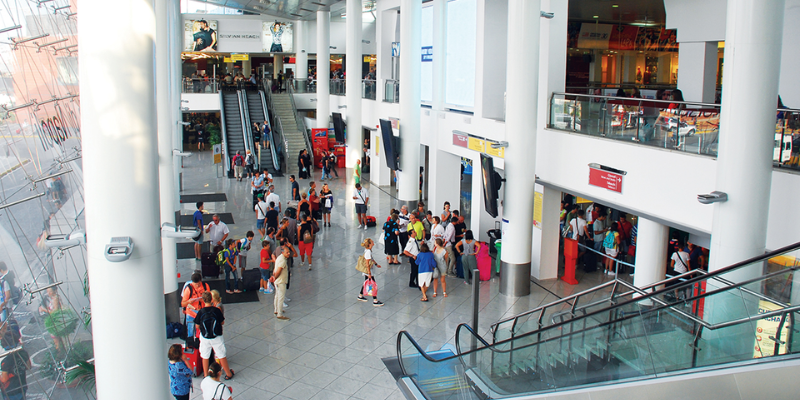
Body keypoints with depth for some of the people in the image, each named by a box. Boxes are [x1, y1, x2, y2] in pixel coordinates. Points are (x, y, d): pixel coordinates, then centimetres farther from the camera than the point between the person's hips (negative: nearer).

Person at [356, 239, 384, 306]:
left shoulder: (367, 250, 1)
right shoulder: (368, 252, -28)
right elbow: (367, 263, -26)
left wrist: (376, 264, 27)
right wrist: (369, 273, -23)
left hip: (366, 271, 10)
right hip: (368, 271, -10)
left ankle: (360, 296, 41)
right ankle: (375, 301, 3)